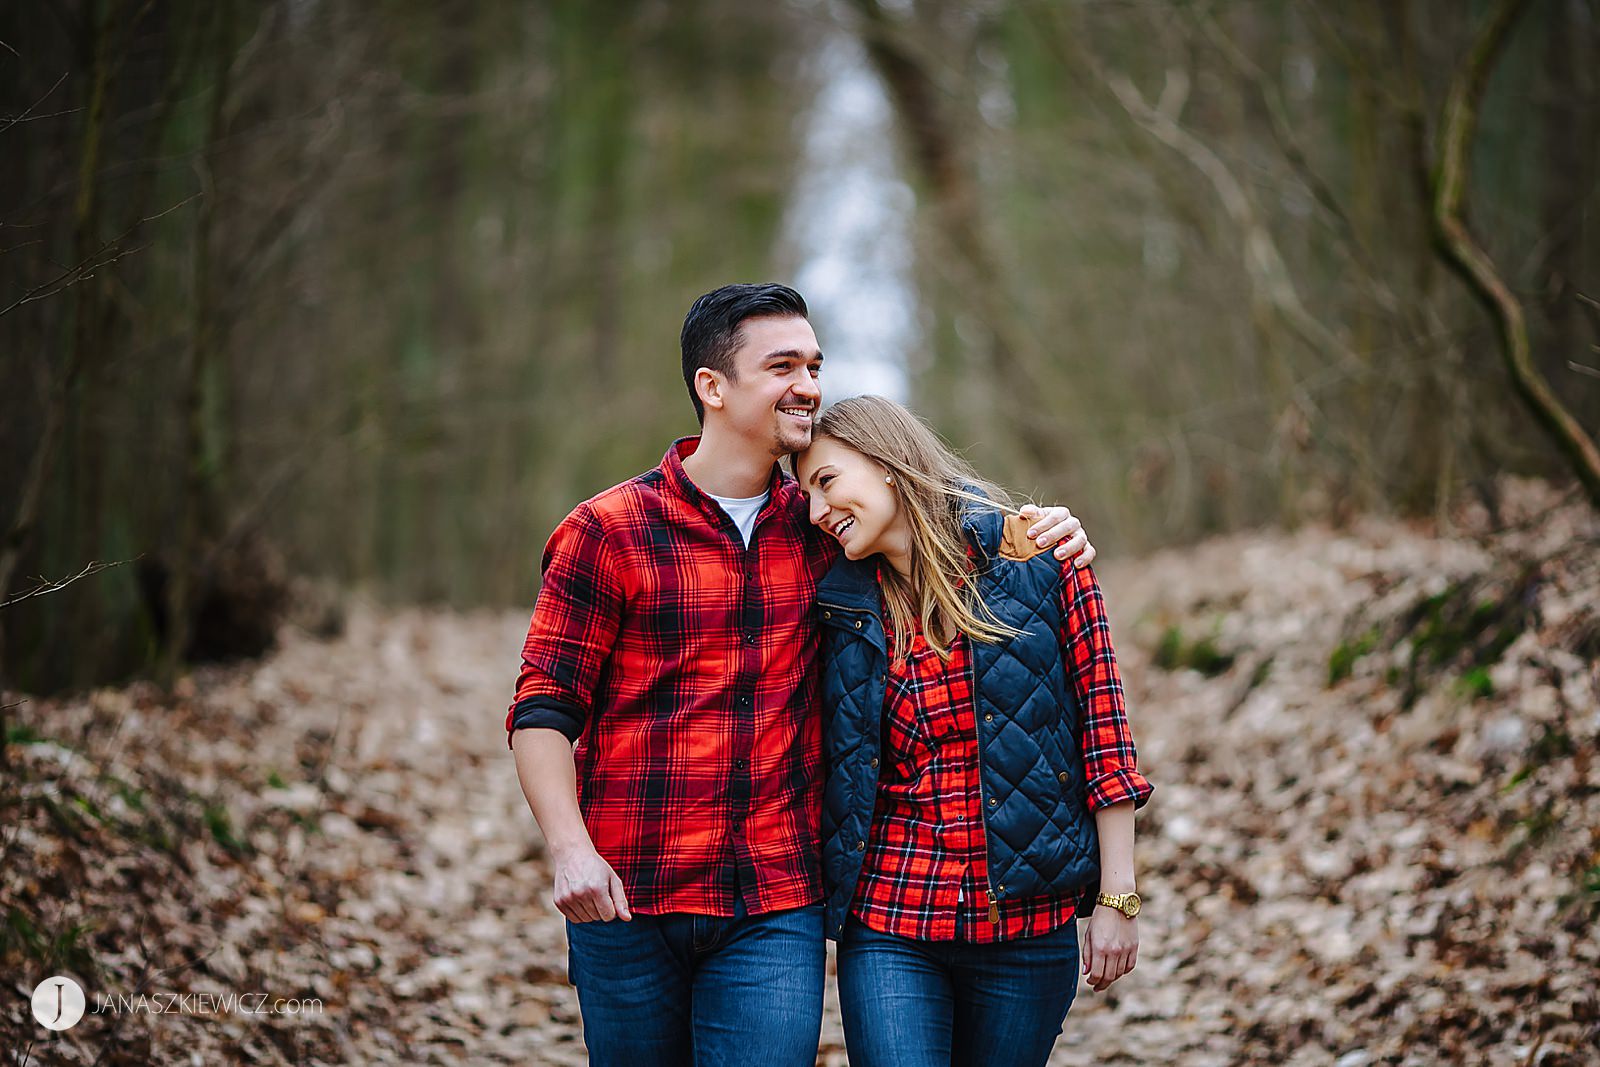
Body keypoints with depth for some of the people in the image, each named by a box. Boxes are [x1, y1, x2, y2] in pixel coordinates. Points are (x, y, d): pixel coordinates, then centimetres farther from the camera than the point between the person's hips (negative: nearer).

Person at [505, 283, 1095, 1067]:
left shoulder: (820, 527, 9)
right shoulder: (607, 533, -2)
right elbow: (541, 710, -3)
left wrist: (1036, 530, 5)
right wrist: (569, 850, -18)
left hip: (776, 910, 2)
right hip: (627, 902, -2)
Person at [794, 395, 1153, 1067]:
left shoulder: (1036, 562, -3)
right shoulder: (845, 609, 4)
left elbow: (1103, 730, -1)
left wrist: (1117, 898, -3)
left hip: (1029, 928, -1)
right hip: (890, 925, 1)